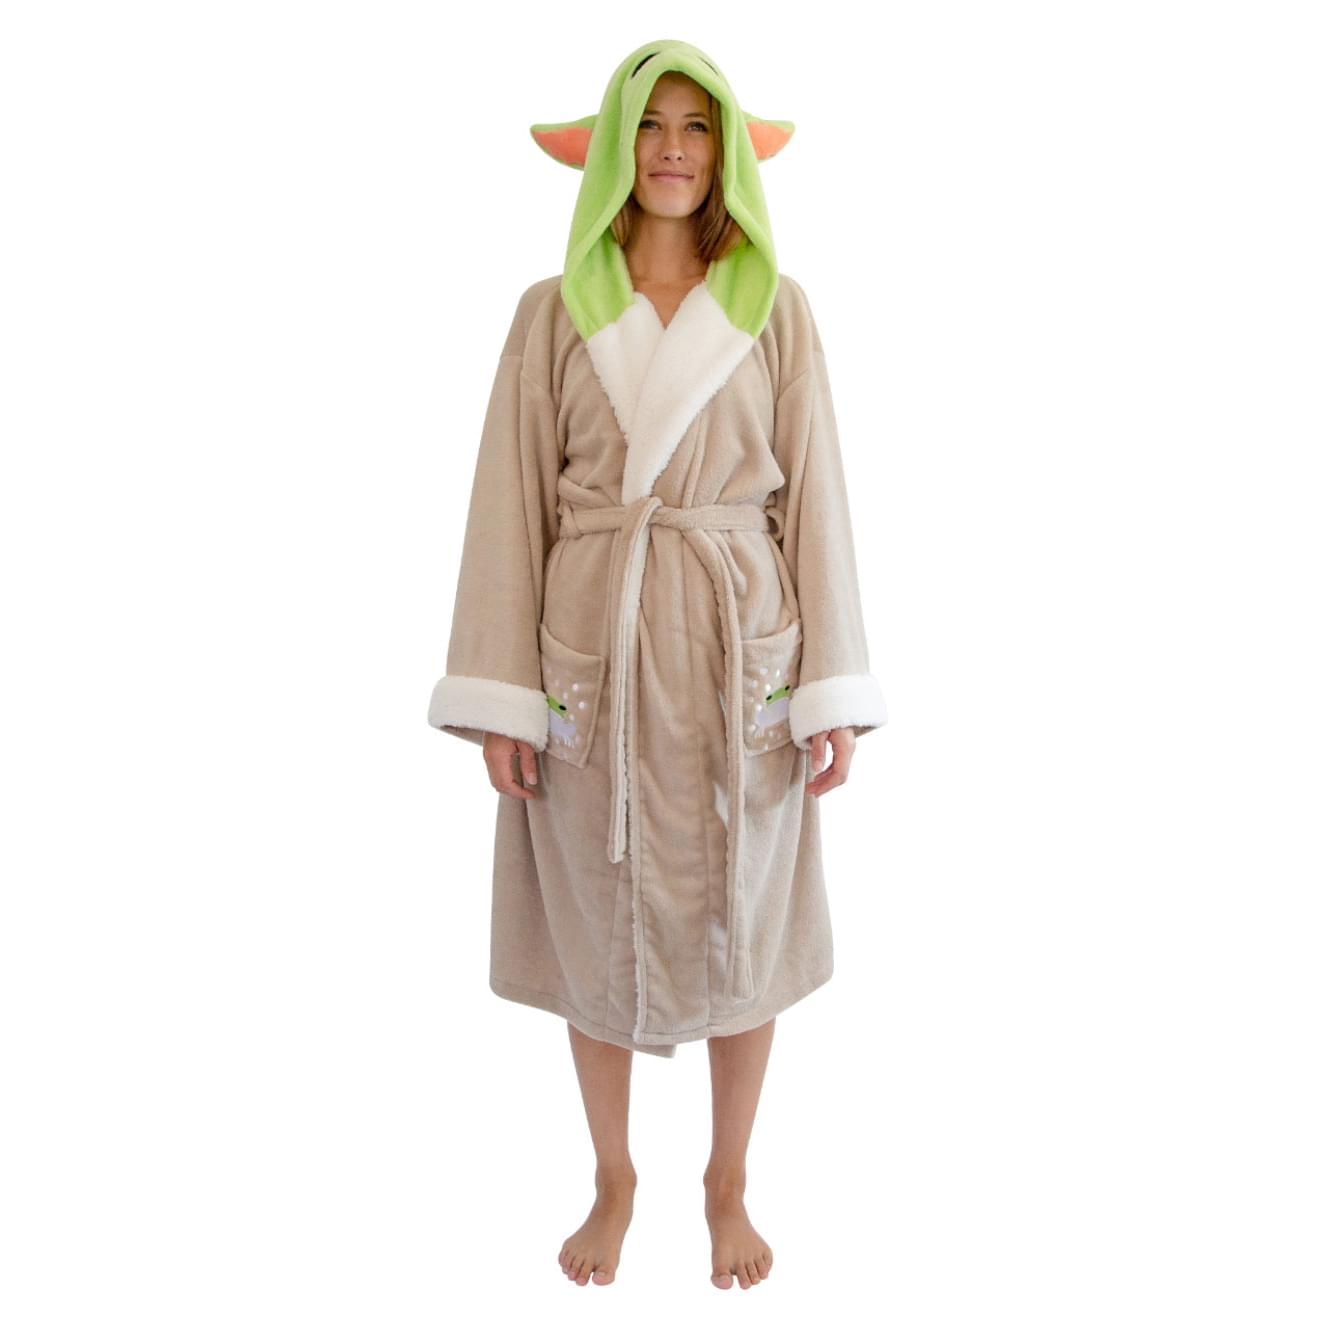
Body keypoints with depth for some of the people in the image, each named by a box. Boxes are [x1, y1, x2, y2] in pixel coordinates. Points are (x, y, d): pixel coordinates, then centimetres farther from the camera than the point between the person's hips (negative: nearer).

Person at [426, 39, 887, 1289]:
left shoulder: (776, 309, 3)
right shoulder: (552, 311, 2)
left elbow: (814, 497, 1)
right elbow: (513, 503, 0)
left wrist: (832, 694, -4)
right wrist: (497, 694, -6)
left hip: (739, 650, 0)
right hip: (591, 649, 0)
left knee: (741, 928, 10)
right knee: (596, 928, 11)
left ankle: (728, 1183, 32)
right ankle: (613, 1182, 34)